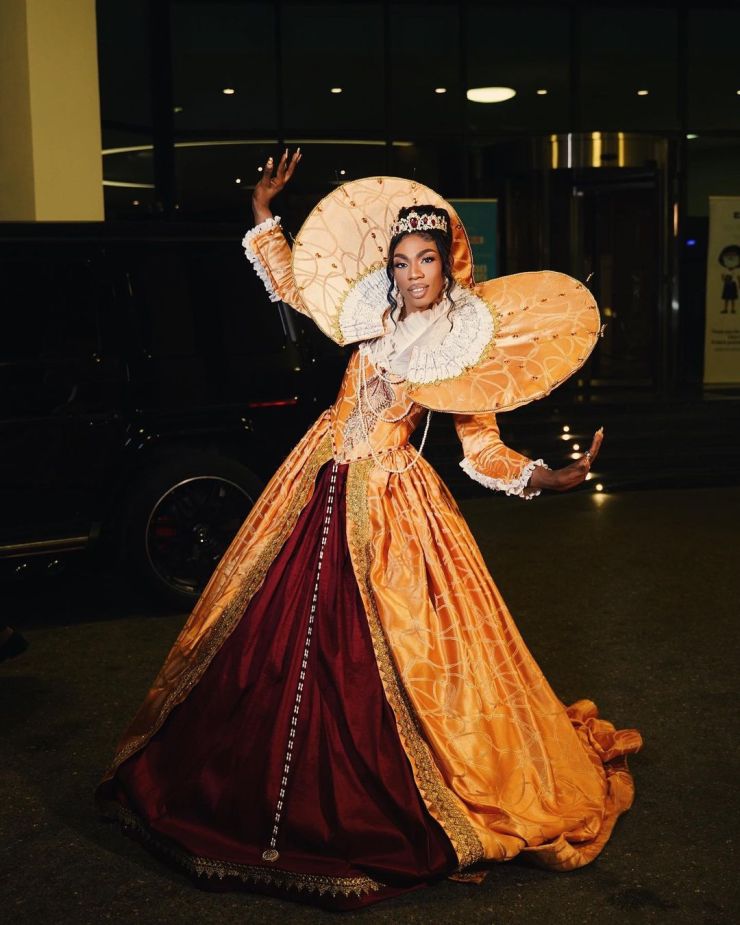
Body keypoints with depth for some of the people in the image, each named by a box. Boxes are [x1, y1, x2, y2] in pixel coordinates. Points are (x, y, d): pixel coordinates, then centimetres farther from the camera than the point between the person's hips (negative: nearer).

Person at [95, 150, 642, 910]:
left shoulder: (471, 340, -4)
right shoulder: (372, 312, 5)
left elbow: (481, 448, -3)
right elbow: (289, 284, 17)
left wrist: (547, 477, -16)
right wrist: (263, 214, 10)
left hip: (391, 503, -4)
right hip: (320, 483, 4)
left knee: (390, 649, 0)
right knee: (281, 634, 9)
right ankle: (279, 789, 29)